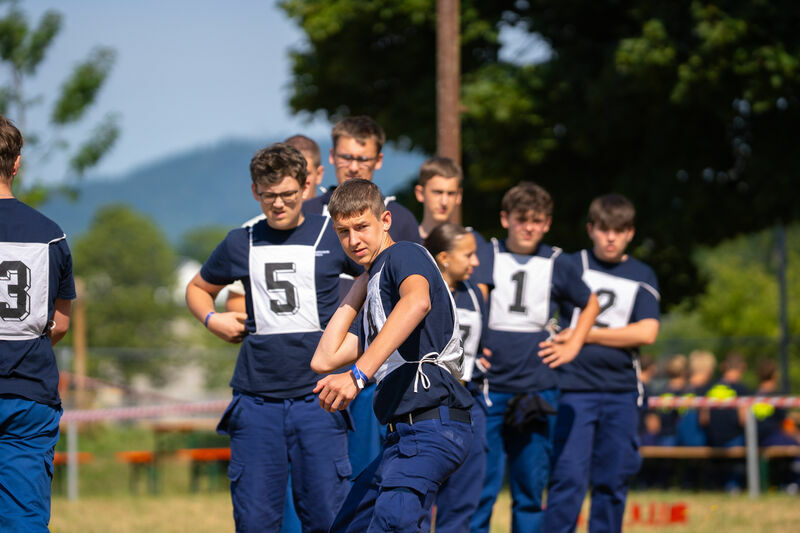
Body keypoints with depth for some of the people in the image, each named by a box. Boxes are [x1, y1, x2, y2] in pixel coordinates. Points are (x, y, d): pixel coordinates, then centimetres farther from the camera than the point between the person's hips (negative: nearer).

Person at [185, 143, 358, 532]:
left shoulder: (332, 237, 4)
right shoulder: (241, 244, 11)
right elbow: (198, 288, 28)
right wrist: (211, 319, 7)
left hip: (316, 396, -2)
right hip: (256, 396, 2)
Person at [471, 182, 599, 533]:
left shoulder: (558, 265, 8)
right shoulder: (485, 258, 3)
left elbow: (590, 304, 24)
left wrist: (572, 347, 14)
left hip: (537, 391, 2)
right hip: (488, 389, -2)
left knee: (531, 486, 6)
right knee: (481, 485, -6)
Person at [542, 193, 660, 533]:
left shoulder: (642, 276, 9)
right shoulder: (569, 267, 6)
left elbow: (646, 333, -4)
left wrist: (585, 335, -7)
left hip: (621, 392, 2)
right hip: (573, 388, -2)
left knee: (613, 482, 5)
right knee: (569, 477, -10)